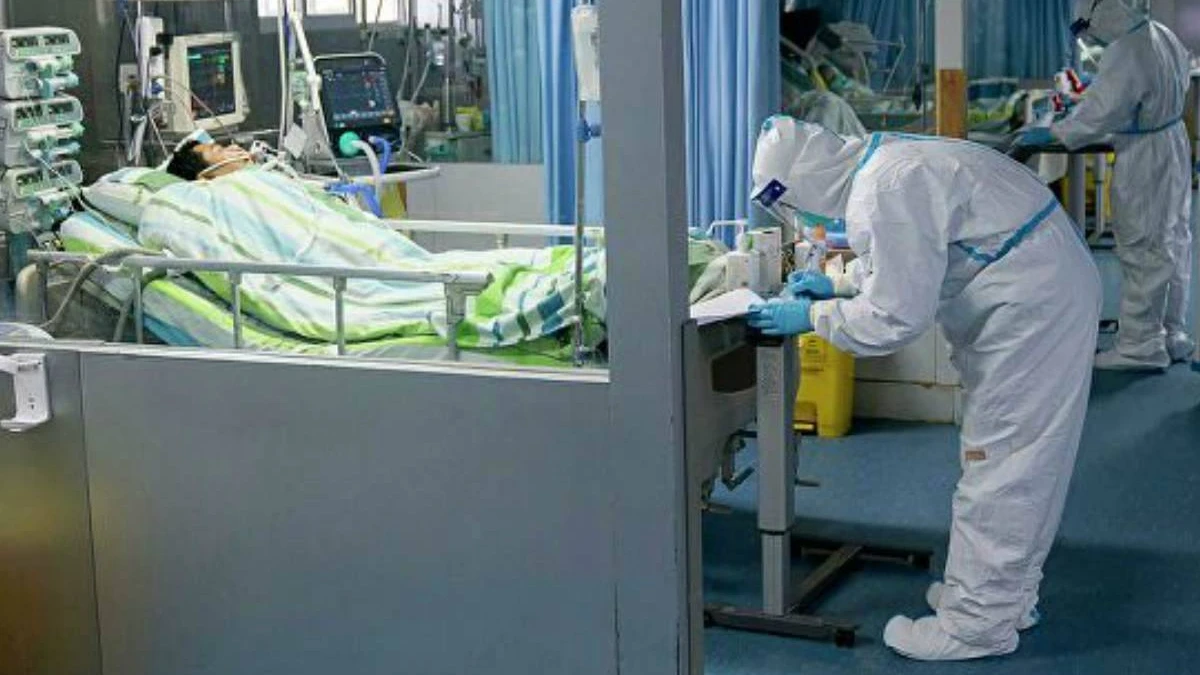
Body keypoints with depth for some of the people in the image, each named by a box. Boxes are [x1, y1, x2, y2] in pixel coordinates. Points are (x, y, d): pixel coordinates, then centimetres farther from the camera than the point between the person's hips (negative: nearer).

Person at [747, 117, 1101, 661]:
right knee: (1018, 457, 19)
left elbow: (898, 315, -22)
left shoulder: (885, 190, -24)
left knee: (998, 461, -4)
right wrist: (839, 284, 13)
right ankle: (1008, 593, 32)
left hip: (1031, 305, -10)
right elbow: (915, 264, 23)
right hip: (1044, 290, 10)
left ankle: (978, 623, 5)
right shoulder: (884, 163, 8)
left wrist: (811, 317, -11)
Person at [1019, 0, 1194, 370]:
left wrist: (1050, 134, -18)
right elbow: (1184, 69, 20)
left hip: (1145, 160, -9)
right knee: (1174, 243, 16)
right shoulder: (1162, 35, 3)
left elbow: (1098, 114, -27)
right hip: (1174, 145, 9)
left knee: (1143, 250, -2)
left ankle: (1140, 345, 5)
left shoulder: (1124, 54, -25)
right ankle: (1173, 334, 27)